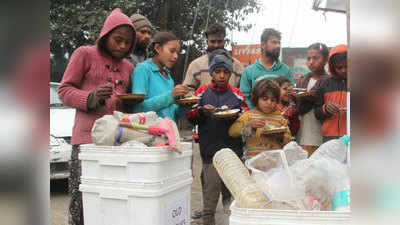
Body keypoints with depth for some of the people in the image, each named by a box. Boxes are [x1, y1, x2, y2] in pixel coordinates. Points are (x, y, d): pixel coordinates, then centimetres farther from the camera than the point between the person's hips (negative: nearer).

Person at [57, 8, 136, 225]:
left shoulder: (128, 66, 22)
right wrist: (92, 97, -13)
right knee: (82, 196, -8)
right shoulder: (85, 54, 8)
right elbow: (65, 90, 4)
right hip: (88, 136, -4)